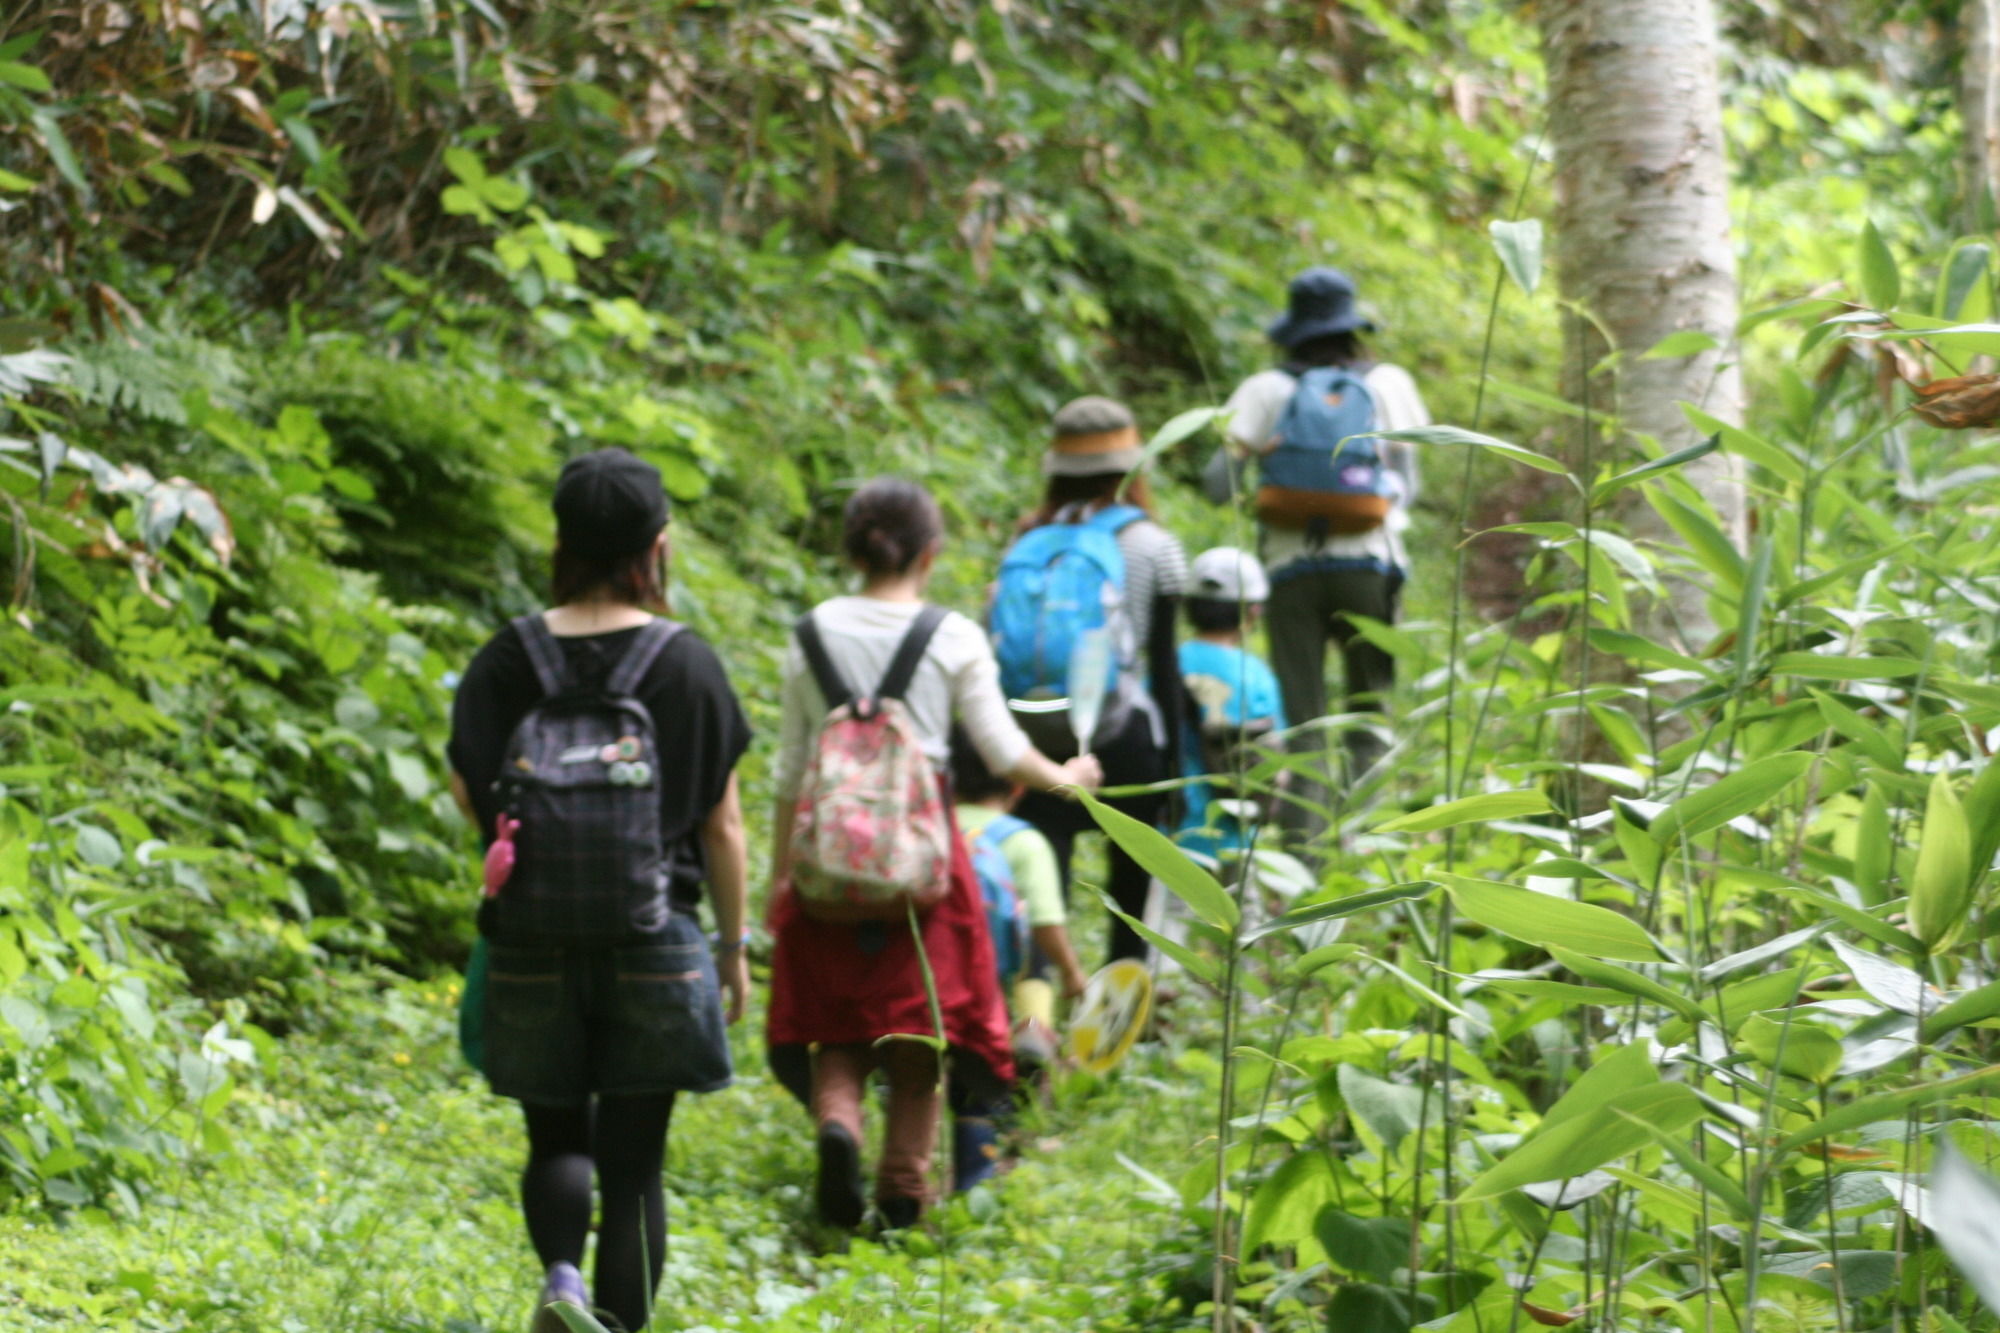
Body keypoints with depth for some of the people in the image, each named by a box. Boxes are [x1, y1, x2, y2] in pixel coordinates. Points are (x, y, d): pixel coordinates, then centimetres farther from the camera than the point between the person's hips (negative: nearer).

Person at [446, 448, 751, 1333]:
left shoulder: (508, 661, -4)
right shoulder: (688, 665, -6)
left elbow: (467, 794, -3)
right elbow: (723, 825, -3)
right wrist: (733, 944, 8)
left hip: (533, 949, 1)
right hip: (654, 950, -1)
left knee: (556, 1138, 14)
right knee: (633, 1162, 6)